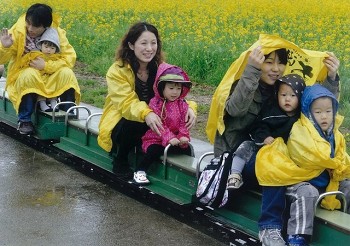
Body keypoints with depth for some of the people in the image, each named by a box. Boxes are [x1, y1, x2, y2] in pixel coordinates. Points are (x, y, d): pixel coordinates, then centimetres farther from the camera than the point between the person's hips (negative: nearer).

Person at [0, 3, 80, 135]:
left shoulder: (57, 32, -11)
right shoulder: (18, 31, -14)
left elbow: (70, 58, -14)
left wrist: (46, 66, -24)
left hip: (49, 78, 1)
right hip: (23, 77, -1)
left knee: (66, 73, -26)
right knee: (29, 75, -34)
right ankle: (24, 120, -22)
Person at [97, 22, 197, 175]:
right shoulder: (118, 71, -17)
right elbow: (126, 102, -28)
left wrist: (189, 107, -33)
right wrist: (145, 114, -50)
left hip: (151, 123, 3)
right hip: (121, 125, -3)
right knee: (135, 123, -37)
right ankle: (119, 159, -7)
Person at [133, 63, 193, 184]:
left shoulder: (182, 104, 4)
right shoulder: (155, 103, -10)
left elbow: (184, 123, -1)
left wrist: (183, 136, -20)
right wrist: (168, 138, -26)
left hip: (176, 139, 4)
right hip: (155, 138, -4)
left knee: (187, 149, -17)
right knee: (154, 151, -27)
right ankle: (139, 171, -11)